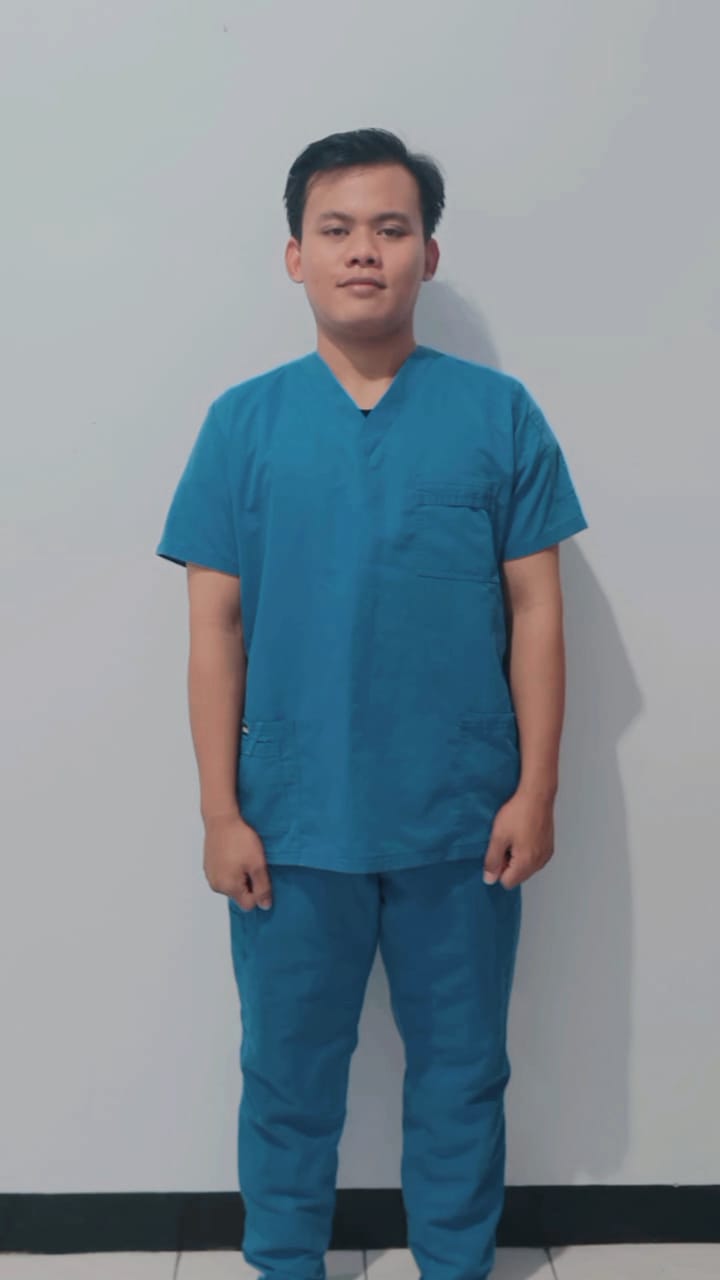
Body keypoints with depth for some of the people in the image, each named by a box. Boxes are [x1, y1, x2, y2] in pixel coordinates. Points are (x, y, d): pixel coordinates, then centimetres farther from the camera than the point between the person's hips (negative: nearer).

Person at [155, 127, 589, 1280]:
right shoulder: (244, 421, -1)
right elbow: (216, 628, -1)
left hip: (463, 820, 0)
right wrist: (220, 813, -4)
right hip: (294, 825, 0)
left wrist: (536, 788, -4)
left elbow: (535, 610, 0)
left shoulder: (499, 414, -2)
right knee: (289, 1070, 15)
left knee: (462, 1066, 16)